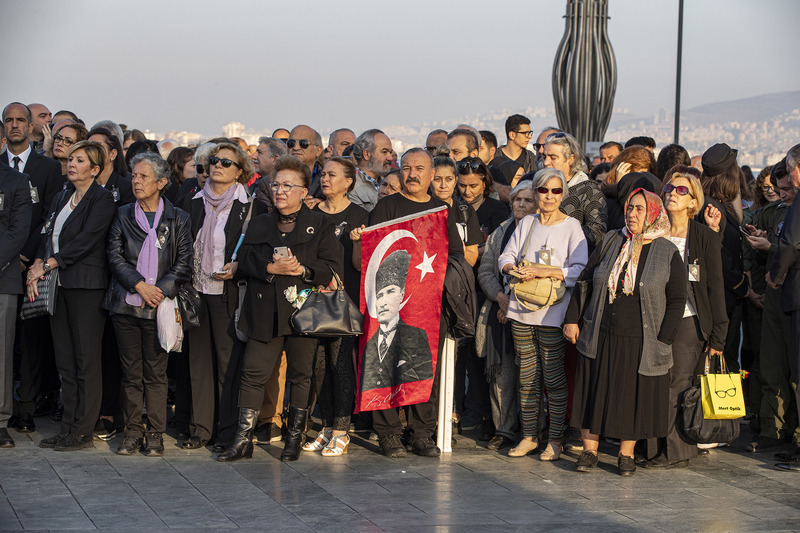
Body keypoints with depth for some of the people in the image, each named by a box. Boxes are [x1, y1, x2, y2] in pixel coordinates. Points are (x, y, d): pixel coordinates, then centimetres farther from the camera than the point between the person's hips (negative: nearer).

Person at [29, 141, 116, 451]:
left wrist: (47, 265, -14)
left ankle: (82, 432, -1)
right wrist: (36, 267, -6)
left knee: (86, 361, -4)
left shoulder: (102, 200, -6)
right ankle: (68, 428, 12)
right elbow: (48, 236, 12)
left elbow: (86, 240, -15)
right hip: (59, 286, 7)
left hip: (86, 286, -7)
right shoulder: (62, 198, 18)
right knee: (65, 361, 8)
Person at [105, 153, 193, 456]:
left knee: (155, 371, -1)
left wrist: (160, 291, -12)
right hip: (126, 303, 2)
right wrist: (140, 285, -10)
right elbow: (114, 256, 2)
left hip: (160, 306, -2)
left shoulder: (178, 219, 5)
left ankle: (155, 434, 5)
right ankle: (132, 432, 11)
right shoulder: (123, 215, 11)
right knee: (131, 371, 4)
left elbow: (184, 263, 0)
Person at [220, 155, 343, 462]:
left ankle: (294, 439, 14)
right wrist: (271, 268, -12)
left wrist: (302, 270, -17)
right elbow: (245, 261, 6)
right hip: (265, 313, 2)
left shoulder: (320, 224, 6)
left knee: (300, 376, 3)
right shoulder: (259, 224, 16)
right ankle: (244, 440, 2)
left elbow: (332, 267, -3)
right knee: (253, 373, -3)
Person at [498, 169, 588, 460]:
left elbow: (579, 270, -10)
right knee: (527, 377, 8)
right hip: (521, 310, 4)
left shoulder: (571, 226, -1)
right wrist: (514, 269, -11)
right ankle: (529, 436, 17)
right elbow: (506, 257, 11)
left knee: (553, 378, -3)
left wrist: (544, 272, -19)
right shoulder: (526, 223, 13)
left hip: (552, 313, -4)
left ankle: (555, 439, 5)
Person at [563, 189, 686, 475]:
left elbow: (677, 300, -2)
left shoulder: (668, 253, -2)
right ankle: (589, 450, 13)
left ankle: (626, 453, 16)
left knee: (634, 395, 3)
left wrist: (663, 340, -9)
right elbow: (584, 280, 10)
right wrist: (572, 319, 4)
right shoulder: (611, 242, 6)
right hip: (601, 337, 2)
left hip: (640, 341, -2)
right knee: (595, 390, 4)